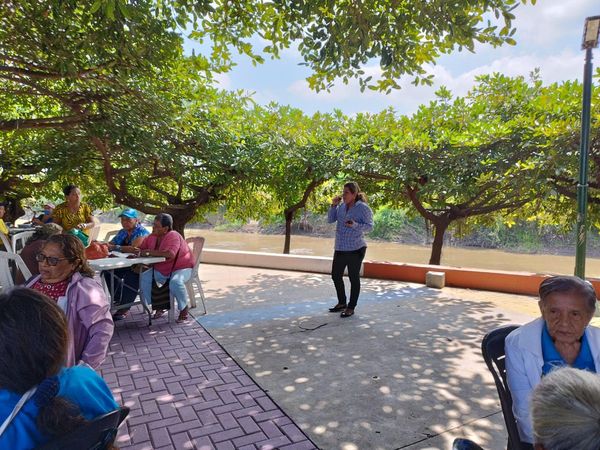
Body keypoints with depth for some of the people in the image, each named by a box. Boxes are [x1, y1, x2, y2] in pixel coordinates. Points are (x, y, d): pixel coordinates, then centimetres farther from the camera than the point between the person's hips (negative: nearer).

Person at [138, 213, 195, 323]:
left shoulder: (173, 236, -24)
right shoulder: (152, 237, -2)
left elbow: (171, 254, -41)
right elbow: (141, 248, 12)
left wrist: (150, 252, -34)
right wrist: (138, 251, -13)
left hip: (181, 268, -8)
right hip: (162, 270, 8)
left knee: (175, 282, -35)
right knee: (144, 278, -8)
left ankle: (184, 309, -8)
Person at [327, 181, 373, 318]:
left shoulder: (363, 208, -11)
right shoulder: (342, 206, 5)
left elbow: (369, 227, -13)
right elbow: (330, 220, 6)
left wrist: (355, 225, -29)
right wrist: (333, 205, -7)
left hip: (355, 249, -7)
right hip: (340, 248, 7)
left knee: (353, 278, 4)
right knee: (335, 275, 14)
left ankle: (351, 308, 18)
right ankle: (342, 303, 32)